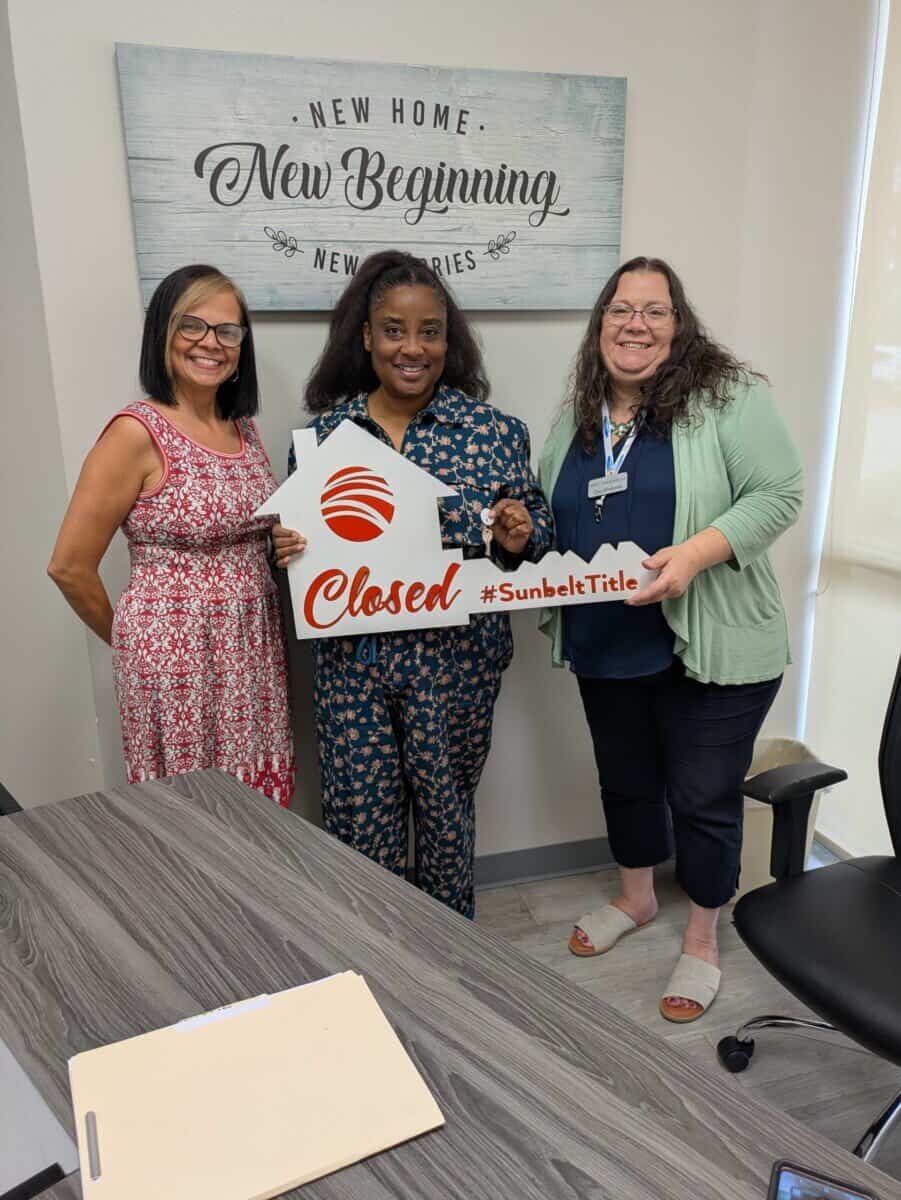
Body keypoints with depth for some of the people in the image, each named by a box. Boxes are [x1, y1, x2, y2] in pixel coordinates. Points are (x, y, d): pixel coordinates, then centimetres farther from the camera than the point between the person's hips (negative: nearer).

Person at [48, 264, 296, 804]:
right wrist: (129, 639, 4)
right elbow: (70, 566, -9)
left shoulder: (244, 427, 8)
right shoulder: (137, 433, -13)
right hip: (175, 654, -6)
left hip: (255, 648, 6)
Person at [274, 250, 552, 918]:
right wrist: (285, 548, -11)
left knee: (446, 807, 16)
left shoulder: (491, 428, -4)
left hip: (455, 659, -1)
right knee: (359, 814, 11)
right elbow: (297, 532, 11)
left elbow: (536, 524, 4)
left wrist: (520, 536, -18)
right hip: (351, 658, 2)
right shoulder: (326, 429, 1)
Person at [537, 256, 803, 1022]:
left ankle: (702, 941, 32)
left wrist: (695, 554, -27)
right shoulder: (577, 412, 10)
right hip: (605, 646, 6)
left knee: (703, 797, 8)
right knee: (625, 781, 21)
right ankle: (635, 900, 47)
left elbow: (777, 494, -14)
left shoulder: (727, 394, -9)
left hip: (711, 648, -5)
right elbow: (550, 516, 17)